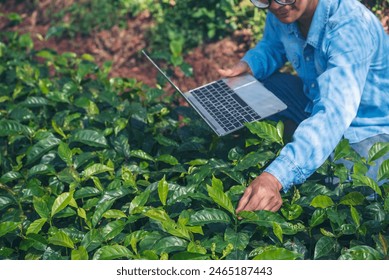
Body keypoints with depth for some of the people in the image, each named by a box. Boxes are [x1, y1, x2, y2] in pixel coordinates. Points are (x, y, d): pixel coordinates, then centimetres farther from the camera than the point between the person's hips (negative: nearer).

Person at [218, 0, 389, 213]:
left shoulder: (349, 26, -33)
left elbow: (333, 114, -44)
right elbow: (272, 47, 11)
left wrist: (274, 177, -56)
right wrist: (246, 65, -13)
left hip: (369, 130, -6)